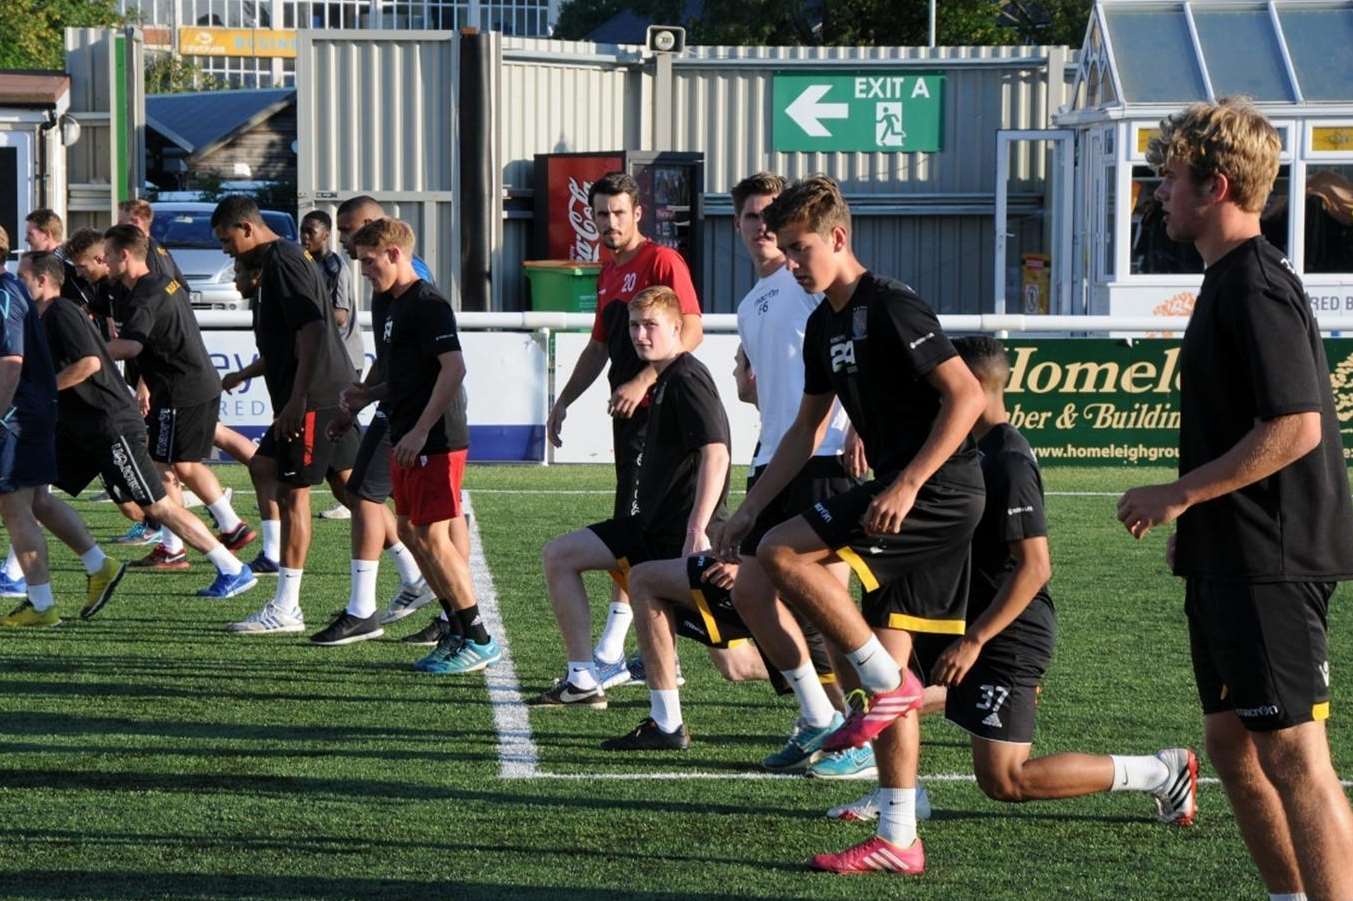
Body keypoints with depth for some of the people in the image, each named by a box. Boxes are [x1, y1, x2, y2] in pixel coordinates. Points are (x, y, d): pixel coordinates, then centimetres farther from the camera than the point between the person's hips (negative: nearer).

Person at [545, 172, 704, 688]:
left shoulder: (661, 261, -9)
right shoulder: (608, 275, 18)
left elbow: (691, 332, -18)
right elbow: (599, 348, 28)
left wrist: (643, 382, -25)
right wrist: (563, 402, 25)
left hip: (655, 410, -9)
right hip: (627, 413, 9)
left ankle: (610, 655, -13)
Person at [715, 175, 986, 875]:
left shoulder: (890, 307, -13)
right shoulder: (824, 325, 15)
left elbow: (966, 395, -19)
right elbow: (805, 432, 24)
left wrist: (908, 484, -24)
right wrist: (748, 509, 19)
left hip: (938, 489, -9)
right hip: (905, 495, 9)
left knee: (782, 554, -17)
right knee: (889, 651, 8)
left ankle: (885, 685, -8)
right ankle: (898, 841, 10)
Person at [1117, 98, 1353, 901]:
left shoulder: (1256, 286, -17)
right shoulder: (1232, 278, 15)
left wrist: (1180, 495, -18)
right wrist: (1194, 519, 21)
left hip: (1270, 561, -11)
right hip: (1232, 556, 11)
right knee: (1232, 739, 15)